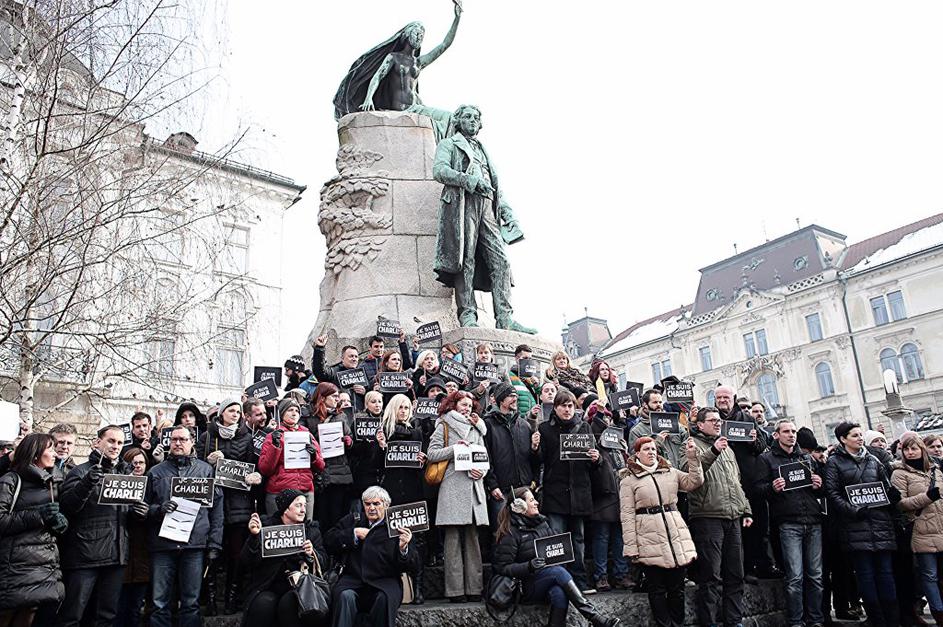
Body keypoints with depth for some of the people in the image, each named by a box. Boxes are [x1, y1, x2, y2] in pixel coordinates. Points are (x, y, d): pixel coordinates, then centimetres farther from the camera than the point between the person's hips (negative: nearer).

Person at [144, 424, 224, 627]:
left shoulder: (206, 470, 10)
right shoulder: (156, 472, 12)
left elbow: (217, 509, 7)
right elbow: (143, 507, 12)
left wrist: (214, 544, 1)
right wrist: (159, 509, -10)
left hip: (194, 544, 0)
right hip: (162, 544, 1)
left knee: (191, 603, 5)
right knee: (160, 604, 3)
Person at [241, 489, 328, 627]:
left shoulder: (312, 529, 13)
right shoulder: (265, 525, 5)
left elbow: (324, 563, 7)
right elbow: (246, 564, -3)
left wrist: (312, 555, -13)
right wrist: (254, 536, -17)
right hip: (267, 588, -1)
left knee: (289, 602, -30)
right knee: (264, 603, -31)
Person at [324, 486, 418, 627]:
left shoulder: (396, 527, 6)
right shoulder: (353, 520, 17)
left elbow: (411, 566, 1)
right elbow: (328, 541, 9)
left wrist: (403, 548, -21)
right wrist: (354, 533, -3)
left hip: (385, 580, -1)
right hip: (352, 578, 2)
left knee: (385, 598, -32)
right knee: (345, 596, -29)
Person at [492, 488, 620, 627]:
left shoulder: (542, 522, 13)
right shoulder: (510, 533, -7)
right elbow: (501, 568, -11)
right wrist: (528, 566, -24)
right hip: (527, 588, -5)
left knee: (560, 593, -32)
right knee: (558, 571, -32)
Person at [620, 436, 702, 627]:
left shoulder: (671, 472, 15)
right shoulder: (629, 480, 1)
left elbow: (695, 482, 8)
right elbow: (627, 515, -4)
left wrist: (692, 457, -2)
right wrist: (631, 548, -10)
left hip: (676, 537, 4)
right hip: (650, 539, -4)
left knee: (677, 588, 9)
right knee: (657, 588, 4)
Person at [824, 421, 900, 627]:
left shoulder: (873, 460, 17)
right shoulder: (834, 462, 2)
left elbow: (885, 487, 22)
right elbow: (832, 493, -5)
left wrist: (892, 494, -1)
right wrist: (853, 510, -17)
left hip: (880, 522, 4)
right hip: (856, 525, -4)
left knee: (885, 571, 4)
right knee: (865, 574, -1)